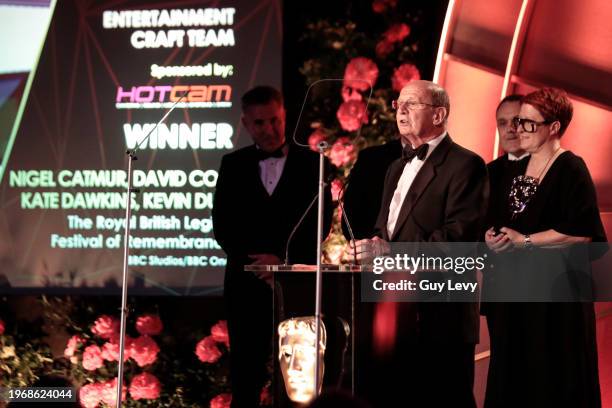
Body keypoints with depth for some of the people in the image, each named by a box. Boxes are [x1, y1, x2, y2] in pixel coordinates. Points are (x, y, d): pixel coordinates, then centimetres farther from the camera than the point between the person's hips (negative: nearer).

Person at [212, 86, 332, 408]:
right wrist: (258, 263, -9)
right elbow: (222, 227, 5)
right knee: (245, 374, 1)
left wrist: (283, 260, -12)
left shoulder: (311, 163, 5)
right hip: (247, 284, 1)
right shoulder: (233, 165, 10)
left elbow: (320, 222, -1)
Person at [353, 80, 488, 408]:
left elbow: (460, 235, -19)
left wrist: (390, 251, -24)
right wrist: (371, 246, 1)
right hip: (397, 313, 8)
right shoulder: (398, 168, 21)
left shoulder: (465, 165, -8)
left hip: (440, 317, -8)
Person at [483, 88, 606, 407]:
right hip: (515, 289, 8)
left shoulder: (571, 169, -11)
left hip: (555, 290, -8)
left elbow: (582, 231, -20)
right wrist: (493, 236, 0)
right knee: (514, 377, 8)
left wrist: (524, 241, -17)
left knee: (552, 381, -3)